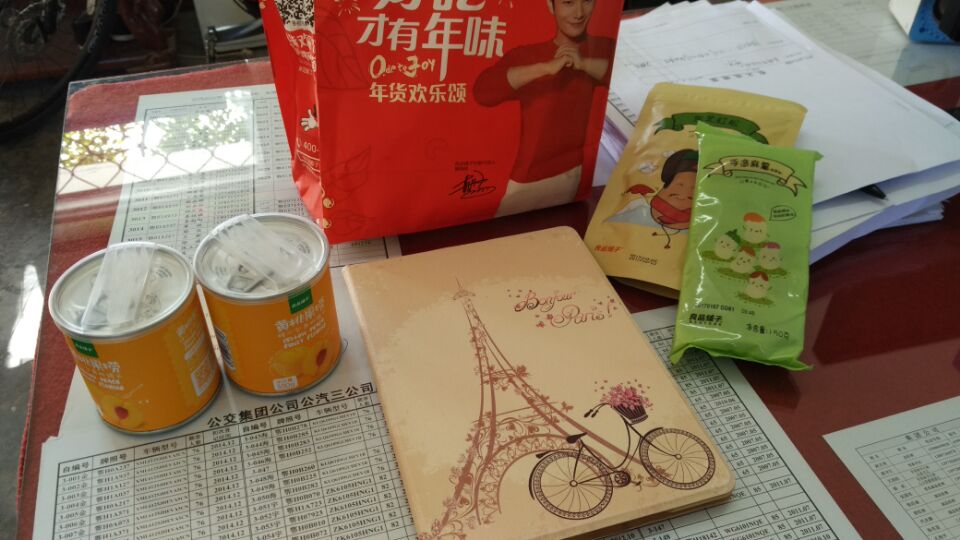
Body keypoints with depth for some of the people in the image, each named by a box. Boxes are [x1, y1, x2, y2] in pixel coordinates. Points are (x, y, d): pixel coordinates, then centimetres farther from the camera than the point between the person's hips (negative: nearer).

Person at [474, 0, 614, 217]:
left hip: (584, 178, 1)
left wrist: (584, 64, -22)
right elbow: (482, 91, -21)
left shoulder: (604, 48, 5)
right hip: (530, 182, -1)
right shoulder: (527, 55, -2)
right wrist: (546, 67, -26)